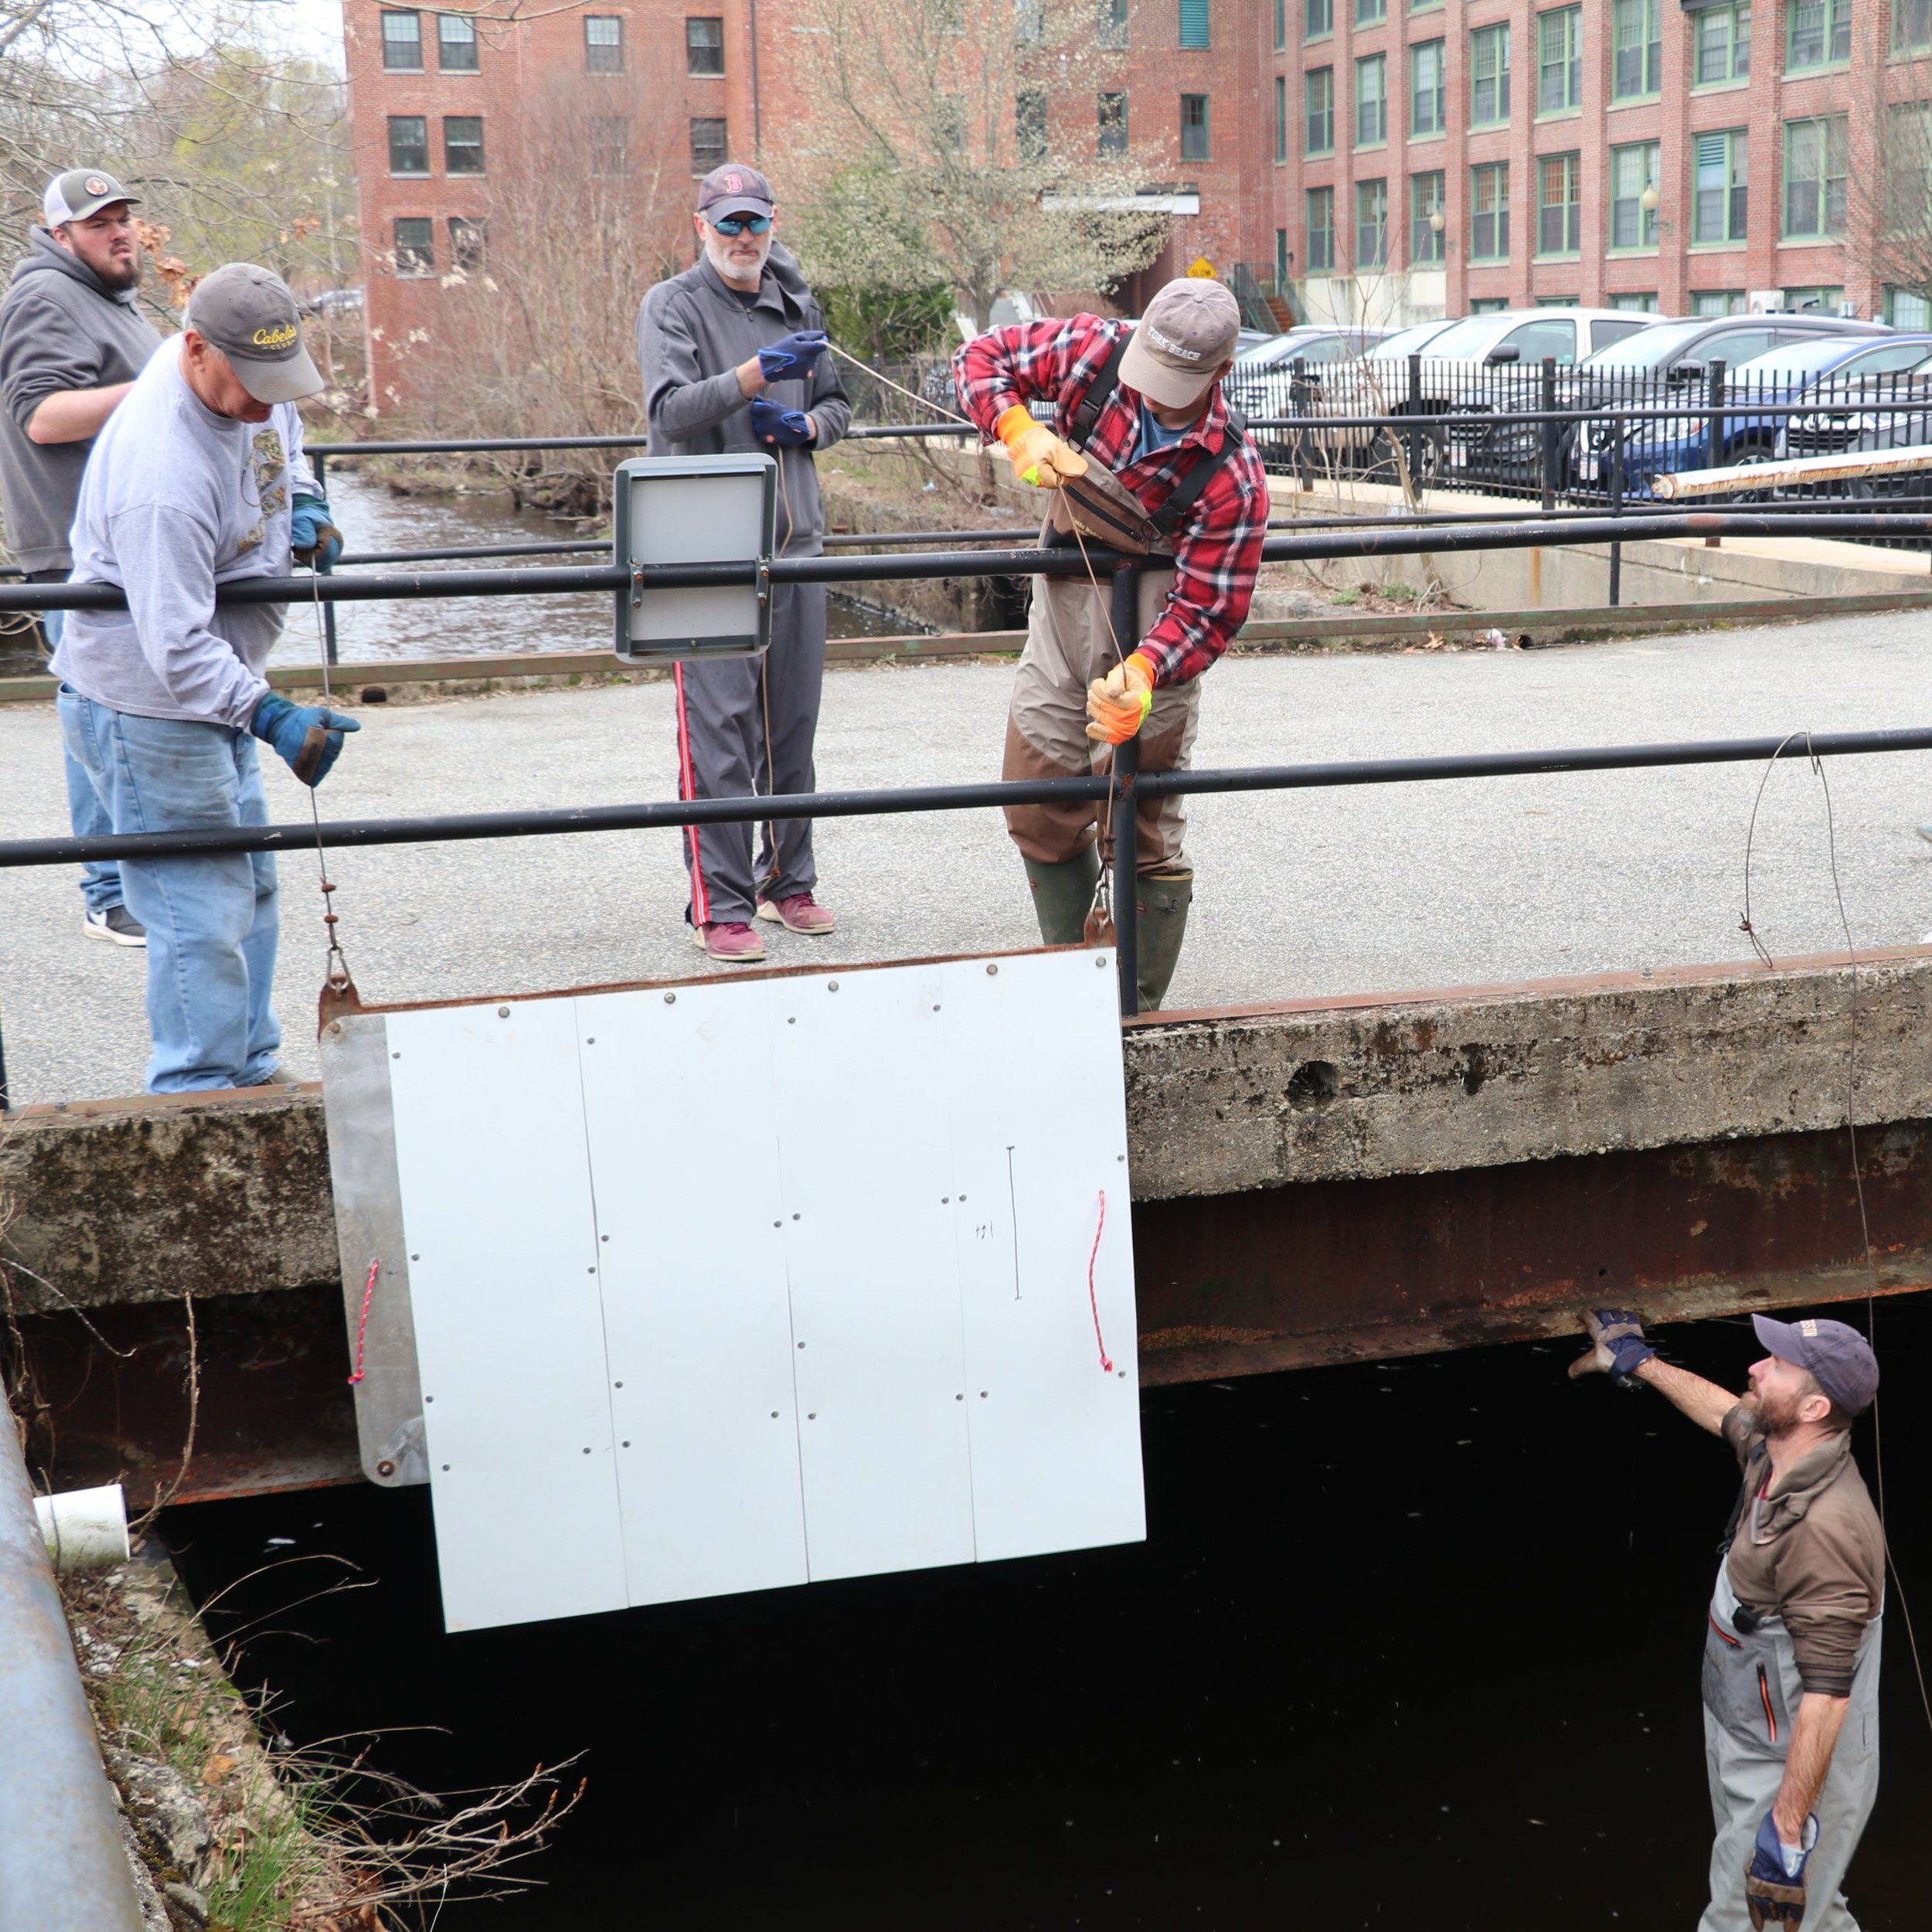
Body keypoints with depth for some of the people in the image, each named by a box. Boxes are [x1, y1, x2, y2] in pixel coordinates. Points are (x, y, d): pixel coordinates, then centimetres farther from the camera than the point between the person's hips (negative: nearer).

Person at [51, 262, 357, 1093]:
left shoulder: (247, 375, -4)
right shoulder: (164, 477, -32)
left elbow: (279, 422, 22)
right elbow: (177, 646, -33)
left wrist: (303, 499, 6)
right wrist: (271, 715, -40)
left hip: (212, 687, 10)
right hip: (147, 708, -10)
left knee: (248, 888, 18)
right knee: (204, 917, -9)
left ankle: (250, 1077, 31)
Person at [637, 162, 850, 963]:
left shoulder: (798, 307, 15)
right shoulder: (672, 306, -2)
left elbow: (838, 404, 23)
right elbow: (669, 410, -17)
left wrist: (807, 425, 0)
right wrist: (750, 378, -31)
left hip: (796, 538, 6)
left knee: (793, 725, 12)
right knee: (718, 731, -8)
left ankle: (786, 881, 25)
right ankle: (719, 905, -3)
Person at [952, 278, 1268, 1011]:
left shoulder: (1230, 476, -26)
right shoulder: (1094, 351, -14)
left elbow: (1206, 610, -25)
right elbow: (982, 358, -1)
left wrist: (1143, 674, -42)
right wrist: (1019, 431, -20)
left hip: (1149, 631, -6)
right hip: (1062, 612, 6)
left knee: (1139, 832, -4)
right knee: (1038, 814, 13)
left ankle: (1139, 1013, 8)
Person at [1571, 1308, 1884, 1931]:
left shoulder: (1825, 1525, -32)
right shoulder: (1775, 1454, -4)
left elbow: (1826, 1691, -32)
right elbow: (1724, 1411, 22)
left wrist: (1788, 1827, -32)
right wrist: (1638, 1360, 34)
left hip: (1795, 1775, -9)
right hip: (1751, 1752, 9)